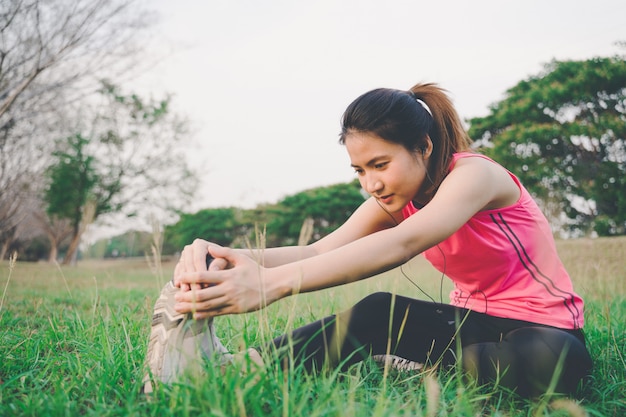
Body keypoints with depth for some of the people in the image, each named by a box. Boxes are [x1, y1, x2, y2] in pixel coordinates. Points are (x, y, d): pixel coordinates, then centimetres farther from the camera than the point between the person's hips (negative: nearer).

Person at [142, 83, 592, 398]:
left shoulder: (476, 174, -22)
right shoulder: (394, 201, -1)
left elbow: (401, 245, -41)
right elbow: (320, 251, -18)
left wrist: (272, 284, -52)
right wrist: (230, 258, -38)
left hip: (544, 329, -4)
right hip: (474, 321, 5)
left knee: (559, 359, -40)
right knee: (378, 313, -24)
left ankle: (408, 372, -27)